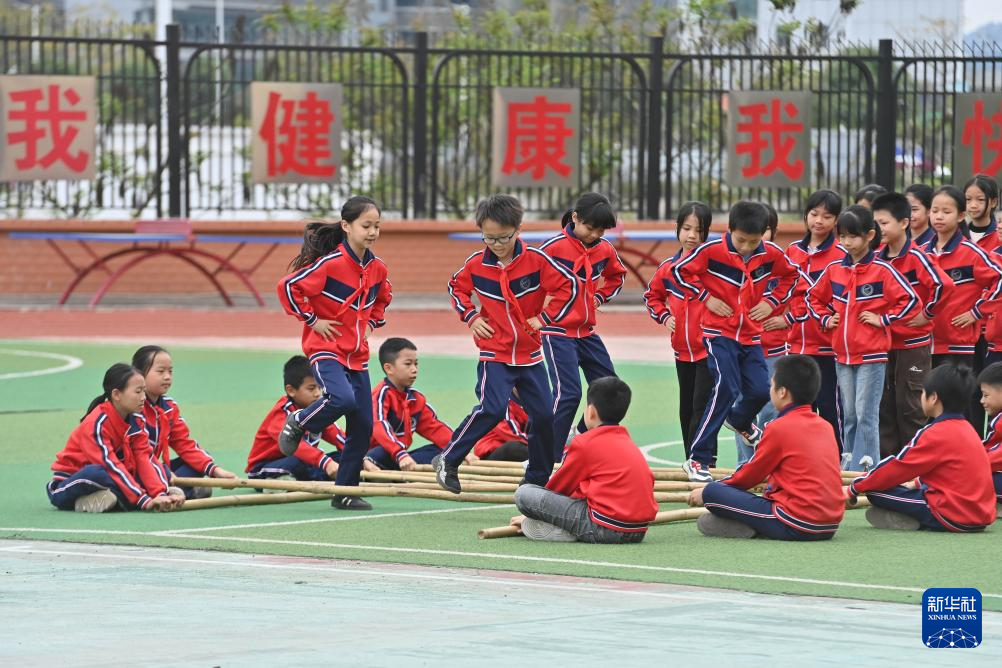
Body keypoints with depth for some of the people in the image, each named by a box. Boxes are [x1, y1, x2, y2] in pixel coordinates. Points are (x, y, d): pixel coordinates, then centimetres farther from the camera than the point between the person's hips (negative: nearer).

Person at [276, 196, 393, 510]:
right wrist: (312, 320, -14)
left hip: (357, 353, 7)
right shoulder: (330, 263, -17)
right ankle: (298, 423, -1)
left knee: (363, 426, 3)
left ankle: (346, 492, 14)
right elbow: (288, 286, -18)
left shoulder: (377, 269, 5)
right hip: (325, 347, -7)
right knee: (343, 398, -32)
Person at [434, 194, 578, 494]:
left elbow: (568, 285, -5)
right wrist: (471, 317, 1)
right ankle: (448, 460, -8)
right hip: (494, 353, -2)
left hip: (530, 353, 2)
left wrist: (544, 317, -9)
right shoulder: (476, 264, -6)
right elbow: (456, 287, 14)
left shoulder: (535, 260, -11)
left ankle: (538, 479, 16)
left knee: (544, 415, 1)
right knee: (492, 408, -20)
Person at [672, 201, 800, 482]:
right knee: (726, 390, -19)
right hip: (719, 332, -4)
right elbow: (680, 271, -5)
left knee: (760, 390, 1)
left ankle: (740, 421, 42)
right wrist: (706, 297, -10)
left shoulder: (770, 254, -5)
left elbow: (791, 275, 15)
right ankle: (697, 460, -15)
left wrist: (772, 301, 2)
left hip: (750, 335, 4)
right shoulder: (712, 251, -15)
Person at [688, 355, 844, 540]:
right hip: (830, 527, 7)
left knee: (712, 492, -5)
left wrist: (706, 493, 18)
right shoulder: (826, 427, 13)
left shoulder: (779, 428, -6)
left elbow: (750, 475, 4)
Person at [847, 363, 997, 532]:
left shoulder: (937, 434, -11)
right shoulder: (965, 428, 14)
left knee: (876, 491, -6)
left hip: (953, 517, -9)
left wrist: (853, 490, 3)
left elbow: (897, 468, -6)